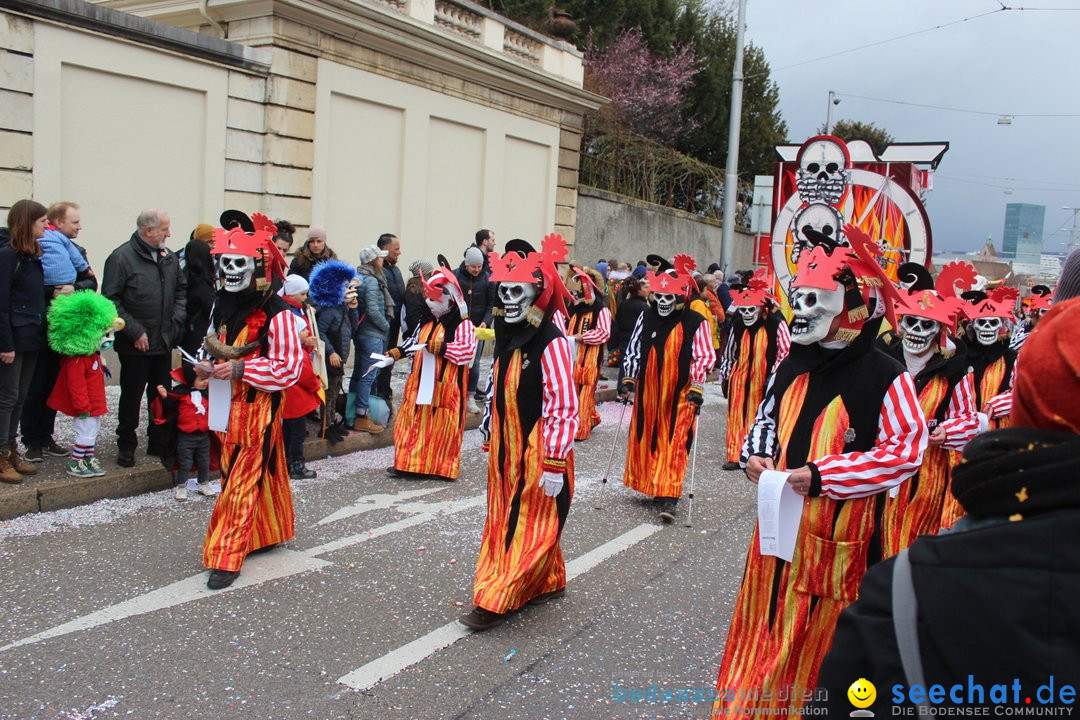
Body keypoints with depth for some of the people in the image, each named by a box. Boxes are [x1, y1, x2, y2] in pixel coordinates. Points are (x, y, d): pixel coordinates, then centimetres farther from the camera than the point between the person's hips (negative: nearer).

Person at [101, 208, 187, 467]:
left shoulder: (170, 257, 8)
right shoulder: (122, 257, -11)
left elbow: (182, 290, 17)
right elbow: (110, 300, -14)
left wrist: (177, 320, 3)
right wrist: (134, 332, -16)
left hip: (165, 342, 5)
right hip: (135, 345, -5)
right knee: (131, 396, 6)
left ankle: (158, 442, 26)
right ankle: (126, 446, 20)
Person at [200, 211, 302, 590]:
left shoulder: (277, 314, -15)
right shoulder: (223, 304, 8)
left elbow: (289, 369, -16)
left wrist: (241, 369, -23)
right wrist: (211, 367, 2)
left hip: (259, 406, -7)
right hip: (227, 403, 8)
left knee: (242, 480, -4)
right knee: (242, 472, 15)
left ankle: (225, 557, 2)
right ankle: (265, 533, 33)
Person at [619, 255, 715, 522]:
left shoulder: (696, 323, -8)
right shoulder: (646, 317, 4)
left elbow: (705, 356, -7)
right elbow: (633, 349, 11)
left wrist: (697, 386, -12)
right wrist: (628, 379, 7)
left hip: (679, 395, -4)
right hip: (648, 392, 5)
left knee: (674, 444, -6)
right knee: (645, 439, 12)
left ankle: (668, 498, -6)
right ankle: (651, 486, 30)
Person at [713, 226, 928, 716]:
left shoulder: (884, 377, -14)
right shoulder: (792, 368, 5)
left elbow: (905, 451, -15)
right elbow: (767, 418, 19)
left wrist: (824, 474, -22)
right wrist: (756, 455, -3)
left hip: (837, 535, -6)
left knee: (814, 640, 9)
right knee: (762, 629, 17)